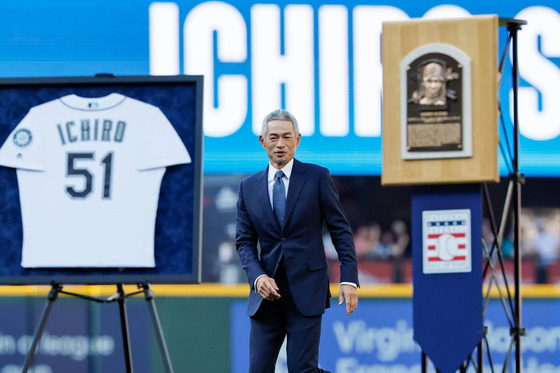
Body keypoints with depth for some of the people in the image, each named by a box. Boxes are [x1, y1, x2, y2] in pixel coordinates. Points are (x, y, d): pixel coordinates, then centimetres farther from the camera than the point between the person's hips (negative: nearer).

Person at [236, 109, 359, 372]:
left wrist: (349, 279, -9)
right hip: (267, 292, 3)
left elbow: (340, 230, 1)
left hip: (306, 291, -3)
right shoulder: (249, 187, 9)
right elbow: (245, 241, 10)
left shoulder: (317, 177, 1)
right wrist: (258, 276, -9)